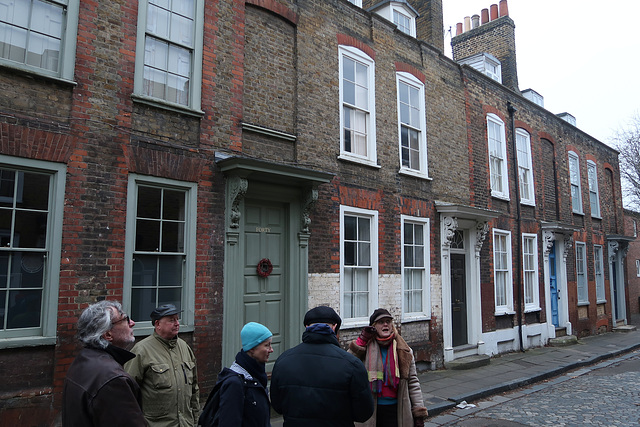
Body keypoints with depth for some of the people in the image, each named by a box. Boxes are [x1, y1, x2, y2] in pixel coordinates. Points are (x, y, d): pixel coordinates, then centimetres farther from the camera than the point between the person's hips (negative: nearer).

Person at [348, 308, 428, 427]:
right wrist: (362, 339, -13)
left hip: (396, 409, 1)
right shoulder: (366, 347, -1)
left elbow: (413, 382, 4)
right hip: (371, 410, 0)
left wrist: (419, 413, 0)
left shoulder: (404, 350, 2)